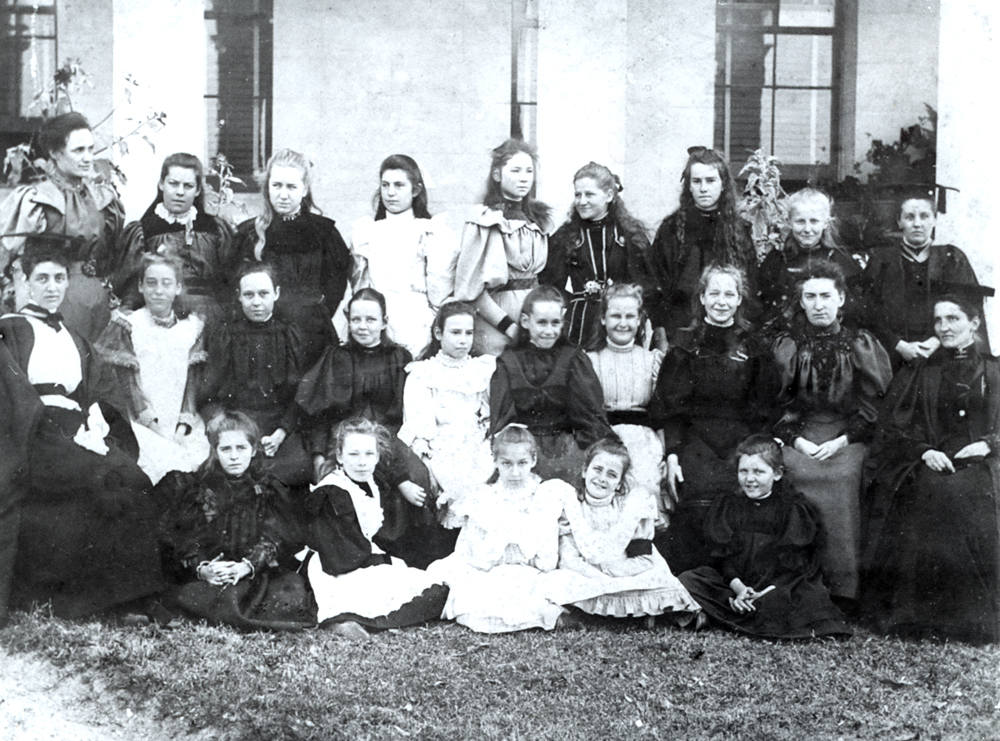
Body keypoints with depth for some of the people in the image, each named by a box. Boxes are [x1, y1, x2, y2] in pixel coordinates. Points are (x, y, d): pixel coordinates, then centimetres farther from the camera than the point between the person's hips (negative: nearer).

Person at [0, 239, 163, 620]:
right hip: (37, 438, -5)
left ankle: (134, 598, -21)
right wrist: (70, 432, -17)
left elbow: (99, 397, 16)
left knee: (135, 482, -24)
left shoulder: (76, 341, 27)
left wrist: (95, 428, -7)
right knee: (121, 482, -29)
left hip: (81, 432, 5)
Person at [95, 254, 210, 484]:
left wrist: (185, 423, -7)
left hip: (184, 424, 3)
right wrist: (151, 422, -12)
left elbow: (193, 380, 7)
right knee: (164, 465, -27)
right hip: (143, 425, -3)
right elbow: (127, 383, -3)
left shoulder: (192, 327, 13)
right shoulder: (126, 326, 4)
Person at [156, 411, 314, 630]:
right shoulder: (197, 488, 12)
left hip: (257, 573, 0)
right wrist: (201, 569, -17)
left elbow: (274, 539, 0)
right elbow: (181, 539, 3)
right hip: (207, 577, 0)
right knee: (190, 594, -32)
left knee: (293, 588, -29)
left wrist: (246, 566, -18)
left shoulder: (270, 491, 12)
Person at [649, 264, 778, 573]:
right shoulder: (685, 344, 8)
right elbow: (668, 405, 3)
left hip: (741, 449, 1)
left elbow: (764, 409, 11)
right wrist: (672, 454, -8)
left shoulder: (754, 347, 12)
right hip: (694, 449, -1)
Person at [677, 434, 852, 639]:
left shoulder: (794, 509, -1)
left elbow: (793, 563, -7)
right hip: (734, 584, 3)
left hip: (779, 586, -3)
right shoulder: (726, 506, 10)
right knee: (687, 581, -18)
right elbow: (722, 556, 3)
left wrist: (767, 592, -20)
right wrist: (738, 588, -16)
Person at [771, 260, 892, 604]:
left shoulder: (861, 345, 7)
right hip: (797, 445, 0)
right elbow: (774, 403, 5)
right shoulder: (786, 345, 8)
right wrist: (797, 440, -8)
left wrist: (842, 441, -7)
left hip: (845, 447, 0)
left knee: (842, 522, -6)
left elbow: (874, 404, 3)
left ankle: (844, 597, 3)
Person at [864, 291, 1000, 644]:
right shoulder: (917, 372, 18)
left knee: (964, 494, -32)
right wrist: (925, 452, -7)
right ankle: (922, 611, -23)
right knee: (931, 492, -32)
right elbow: (894, 428, 10)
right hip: (926, 464, 1)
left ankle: (972, 616, -21)